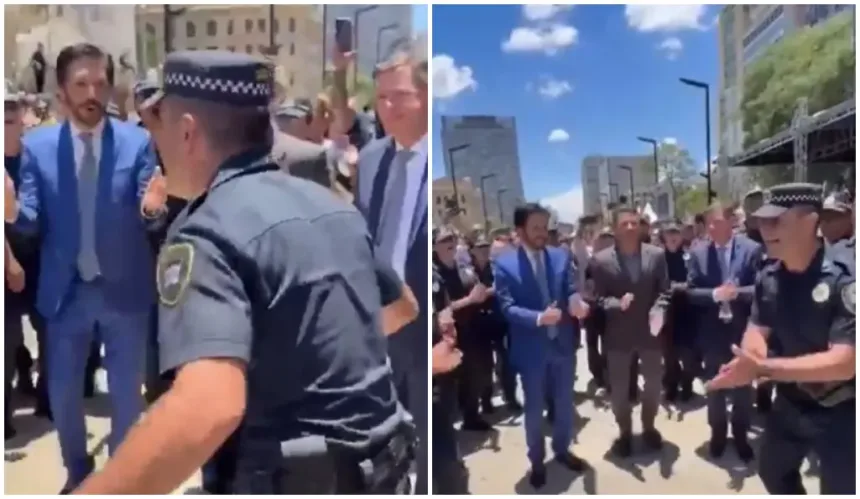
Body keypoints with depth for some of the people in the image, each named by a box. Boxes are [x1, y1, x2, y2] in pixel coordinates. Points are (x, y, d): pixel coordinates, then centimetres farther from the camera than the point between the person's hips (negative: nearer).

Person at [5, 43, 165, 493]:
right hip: (66, 290, 2)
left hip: (124, 288, -1)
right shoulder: (36, 145, 0)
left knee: (127, 391, 12)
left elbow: (145, 215, -7)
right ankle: (78, 472, 39)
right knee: (62, 391, 14)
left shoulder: (137, 141, -4)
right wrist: (13, 212, -25)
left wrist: (152, 207, -31)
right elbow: (33, 220, -2)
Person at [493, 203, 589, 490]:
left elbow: (572, 292, -1)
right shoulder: (504, 264, -10)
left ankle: (562, 450, 42)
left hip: (563, 343, 3)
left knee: (565, 403, 19)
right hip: (531, 349, -3)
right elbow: (507, 307, -16)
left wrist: (577, 304, -25)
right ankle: (536, 461, 32)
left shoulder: (562, 256, 1)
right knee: (534, 408, 12)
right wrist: (539, 317, -32)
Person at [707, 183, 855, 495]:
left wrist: (764, 368, -34)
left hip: (839, 412, -6)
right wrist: (751, 360, -24)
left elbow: (845, 362, -30)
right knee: (772, 470, 24)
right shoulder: (768, 278, -5)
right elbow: (757, 329, 1)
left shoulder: (843, 280, -26)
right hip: (790, 402, 6)